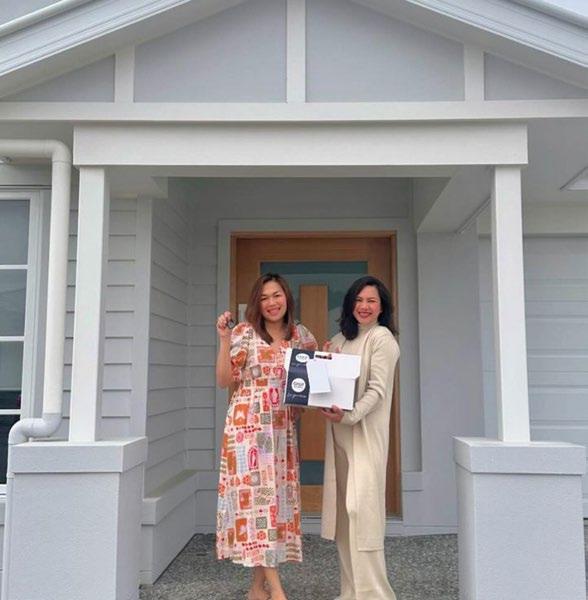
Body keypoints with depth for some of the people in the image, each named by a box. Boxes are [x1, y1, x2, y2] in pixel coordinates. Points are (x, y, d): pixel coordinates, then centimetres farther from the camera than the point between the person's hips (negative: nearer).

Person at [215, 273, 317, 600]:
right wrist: (224, 339, -15)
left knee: (277, 494, 7)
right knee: (257, 493, -7)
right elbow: (224, 380, -6)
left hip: (283, 428, 5)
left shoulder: (302, 336, 9)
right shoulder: (245, 332, -3)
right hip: (250, 424, -4)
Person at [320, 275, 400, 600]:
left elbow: (377, 390, -13)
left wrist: (350, 415, -25)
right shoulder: (339, 340, 16)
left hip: (366, 435, -7)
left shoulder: (382, 338, -5)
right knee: (343, 511, 9)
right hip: (338, 435, 7)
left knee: (362, 509, -10)